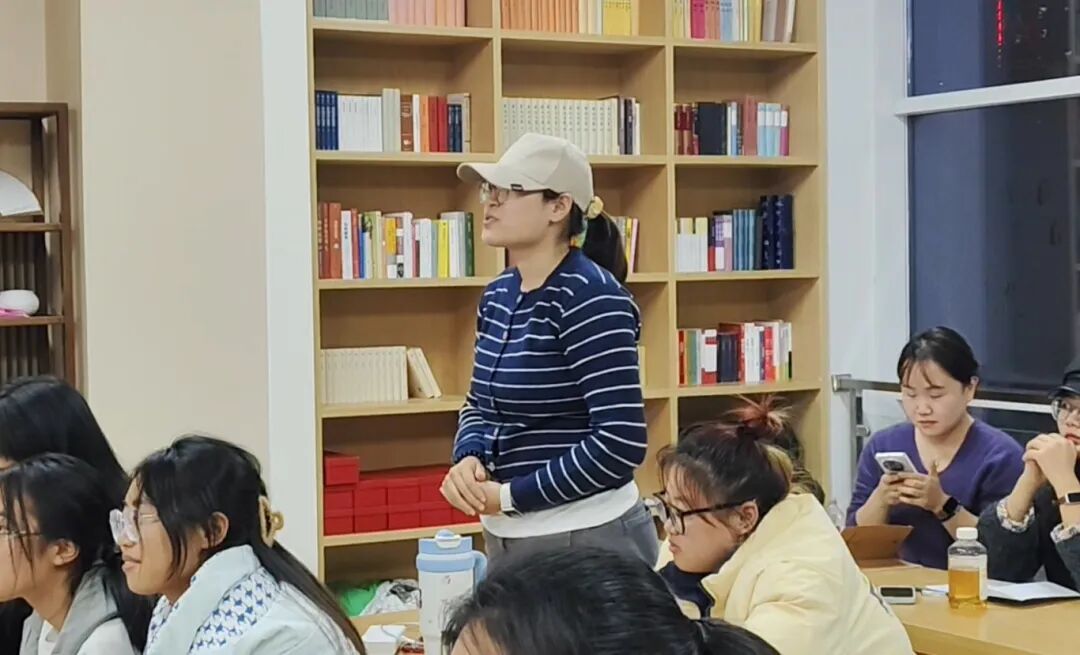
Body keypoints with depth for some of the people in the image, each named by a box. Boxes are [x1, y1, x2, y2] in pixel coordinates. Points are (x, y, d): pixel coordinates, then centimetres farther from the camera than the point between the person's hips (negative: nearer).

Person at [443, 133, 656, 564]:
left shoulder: (588, 297, -17)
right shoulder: (498, 296, 6)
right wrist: (469, 458, -4)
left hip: (588, 539, -8)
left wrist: (511, 496, -19)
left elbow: (622, 442, -23)